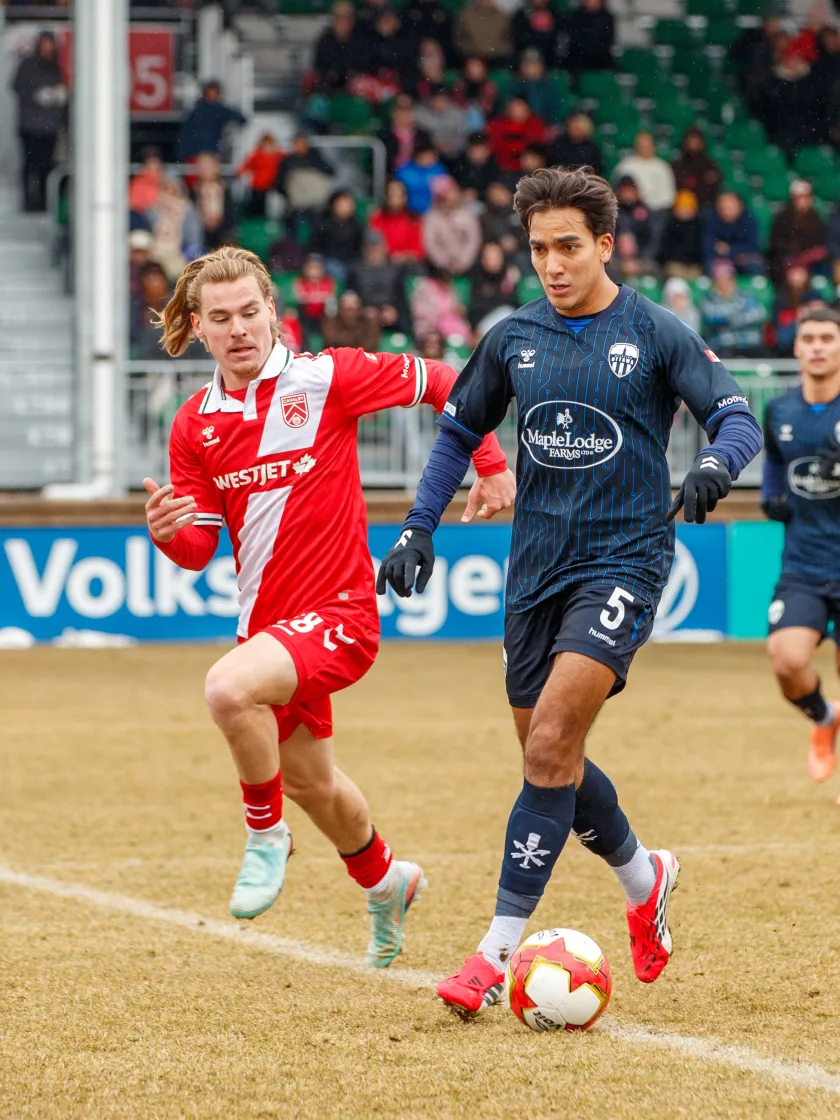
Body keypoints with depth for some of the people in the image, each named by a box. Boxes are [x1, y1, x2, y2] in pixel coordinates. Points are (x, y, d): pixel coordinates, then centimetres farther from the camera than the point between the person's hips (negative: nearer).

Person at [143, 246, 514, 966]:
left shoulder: (325, 378, -11)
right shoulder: (195, 425, 4)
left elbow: (440, 383, -1)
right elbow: (200, 549, 5)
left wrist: (491, 465, -2)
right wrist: (166, 532, -17)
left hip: (338, 611, -7)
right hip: (266, 621, 7)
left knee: (229, 689, -33)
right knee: (311, 782, 22)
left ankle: (267, 836, -9)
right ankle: (384, 881, 52)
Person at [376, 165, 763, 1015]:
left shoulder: (655, 335, -4)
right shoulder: (513, 339, 7)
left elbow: (737, 418, -7)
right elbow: (459, 430, 18)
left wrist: (716, 462, -29)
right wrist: (418, 527, 7)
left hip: (623, 560, -5)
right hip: (536, 565, 5)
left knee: (551, 743, -18)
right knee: (548, 757, 10)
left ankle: (500, 950, -16)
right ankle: (644, 878, 37)